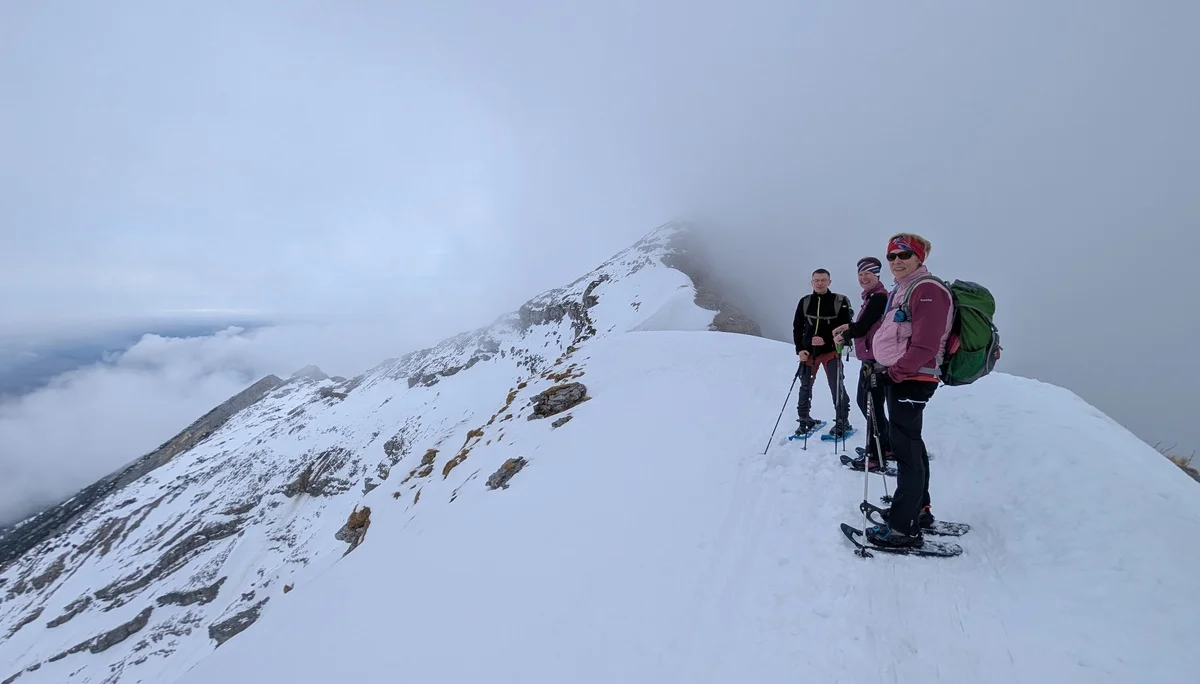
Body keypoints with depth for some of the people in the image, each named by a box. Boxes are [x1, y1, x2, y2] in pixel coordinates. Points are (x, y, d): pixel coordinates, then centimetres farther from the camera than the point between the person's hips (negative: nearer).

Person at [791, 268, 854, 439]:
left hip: (831, 351, -3)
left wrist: (826, 340, -19)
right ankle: (804, 420, 23)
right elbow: (797, 327, 6)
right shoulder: (804, 302, 2)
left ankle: (842, 421, 12)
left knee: (837, 387, -4)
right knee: (805, 387, 9)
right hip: (808, 352, 3)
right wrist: (800, 349, -4)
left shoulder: (840, 301, -6)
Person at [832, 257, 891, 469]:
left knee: (873, 407, -3)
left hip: (876, 360, -11)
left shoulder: (879, 297, -15)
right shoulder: (871, 297, 16)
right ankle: (887, 447, 31)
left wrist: (842, 336, 0)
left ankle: (875, 456, 7)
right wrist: (848, 326, 6)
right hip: (868, 359, 11)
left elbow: (863, 327, -16)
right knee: (863, 401, 18)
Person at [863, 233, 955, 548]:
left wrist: (892, 372, -18)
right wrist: (881, 366, 12)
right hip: (896, 377, 10)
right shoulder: (900, 291, 16)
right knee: (911, 445, 19)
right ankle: (919, 510, 34)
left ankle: (904, 528, 4)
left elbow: (924, 347, -21)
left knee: (906, 450, -5)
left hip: (910, 380, -10)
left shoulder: (928, 290, -14)